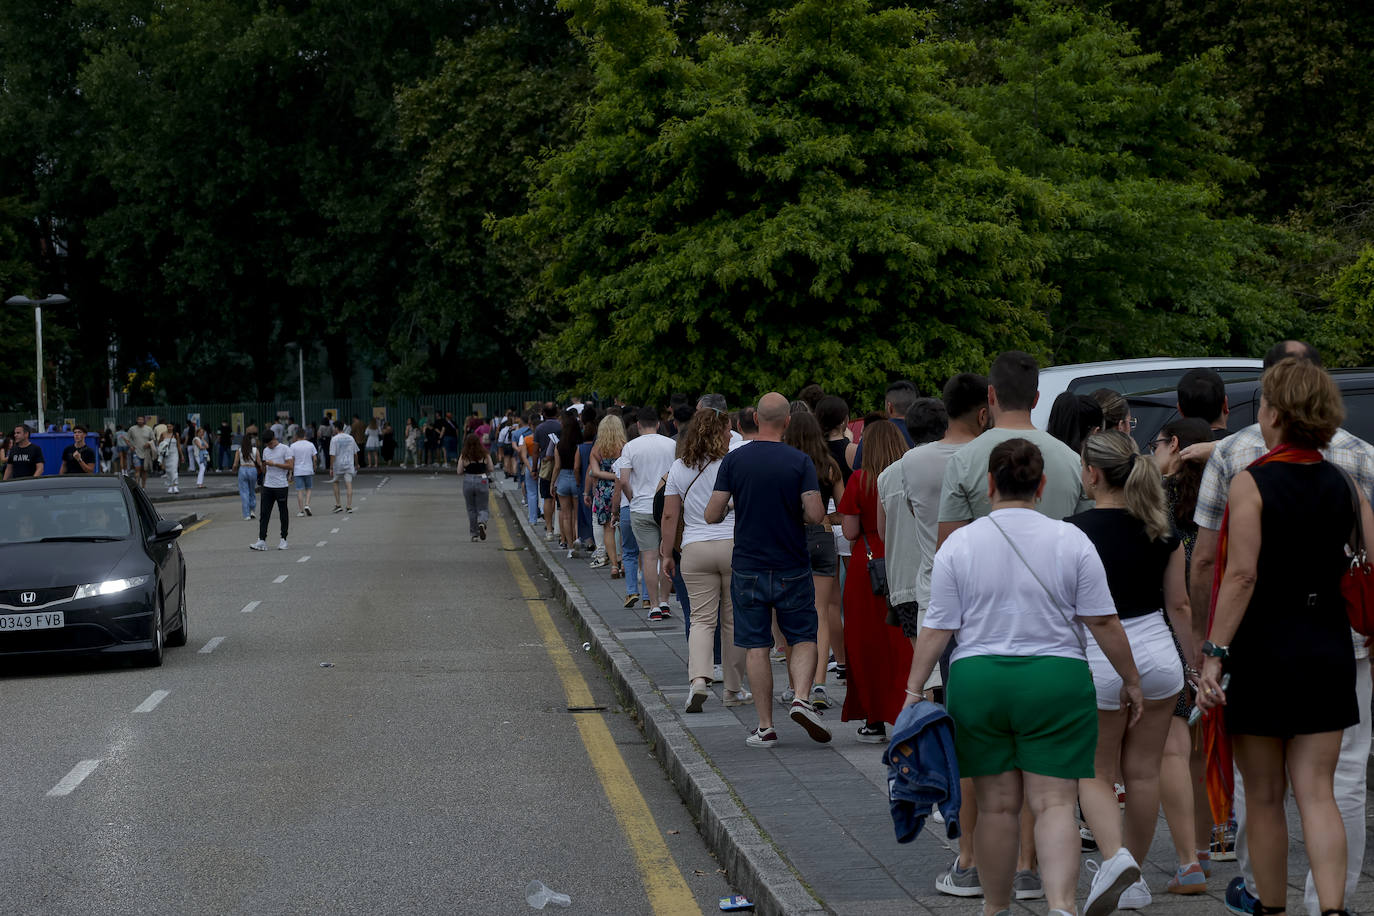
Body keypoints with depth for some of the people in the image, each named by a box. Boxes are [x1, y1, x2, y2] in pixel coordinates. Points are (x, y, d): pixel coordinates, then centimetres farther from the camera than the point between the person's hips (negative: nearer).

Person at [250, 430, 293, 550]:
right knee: (264, 514, -4)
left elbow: (290, 465, -11)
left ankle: (283, 540, 14)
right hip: (268, 486, 5)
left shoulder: (285, 449, -3)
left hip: (281, 486, -5)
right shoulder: (266, 451, 14)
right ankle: (261, 541, -8)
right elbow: (265, 470, 18)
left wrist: (274, 464, -16)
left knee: (283, 514, 5)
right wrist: (261, 464, -4)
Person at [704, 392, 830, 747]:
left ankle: (765, 726, 5)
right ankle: (801, 698, -11)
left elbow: (712, 515, -6)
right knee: (803, 638, 13)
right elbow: (816, 514, -14)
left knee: (756, 646, 6)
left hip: (748, 568, 1)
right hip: (793, 568, -1)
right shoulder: (800, 462, -8)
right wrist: (795, 516, 8)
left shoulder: (734, 461, -5)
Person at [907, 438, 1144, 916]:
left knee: (997, 806, 9)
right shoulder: (1071, 541, -2)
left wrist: (914, 689, 2)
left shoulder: (958, 543, -2)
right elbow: (1104, 622, -1)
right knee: (1054, 803, -1)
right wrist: (1131, 680, 8)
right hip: (1057, 682, -1)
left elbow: (937, 629, -3)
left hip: (977, 682, 1)